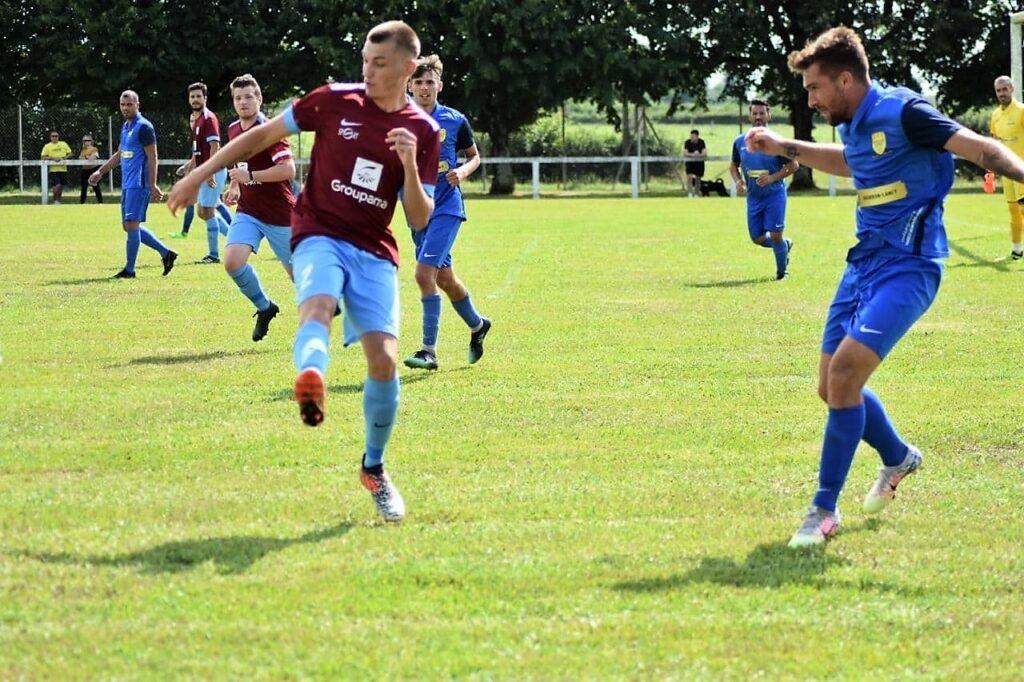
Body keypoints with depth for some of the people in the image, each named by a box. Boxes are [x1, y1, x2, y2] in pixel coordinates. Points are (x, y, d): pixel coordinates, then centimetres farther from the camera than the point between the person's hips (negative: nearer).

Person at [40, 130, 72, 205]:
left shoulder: (63, 144, 8)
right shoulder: (47, 146, 1)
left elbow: (70, 154, 11)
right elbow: (42, 157, -4)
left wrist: (64, 158, -9)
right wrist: (53, 158, -16)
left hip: (63, 169, 4)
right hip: (53, 169, -4)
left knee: (61, 186, 8)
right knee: (57, 185, -15)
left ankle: (58, 200, 24)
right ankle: (55, 200, 2)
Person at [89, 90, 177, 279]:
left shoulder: (144, 127, -11)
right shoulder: (125, 127, 17)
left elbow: (152, 157, -14)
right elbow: (119, 154, 28)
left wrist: (153, 186, -18)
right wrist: (100, 172, 25)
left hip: (139, 184, -10)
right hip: (127, 184, 10)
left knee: (131, 224, -9)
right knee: (129, 226, 10)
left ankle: (129, 270, -2)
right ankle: (166, 253, 16)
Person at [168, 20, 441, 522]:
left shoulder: (423, 132, 3)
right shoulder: (336, 101, 0)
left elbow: (420, 220, 2)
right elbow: (264, 134, 8)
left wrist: (410, 164, -16)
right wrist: (200, 174, 7)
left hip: (375, 252, 2)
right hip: (319, 235, -2)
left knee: (384, 359, -10)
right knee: (317, 306, -34)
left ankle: (374, 467, 13)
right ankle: (310, 378, -70)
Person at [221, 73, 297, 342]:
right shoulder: (233, 129, 8)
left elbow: (288, 169, -26)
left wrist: (251, 176, -25)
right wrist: (235, 185, 11)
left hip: (280, 214, -6)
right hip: (248, 211, 6)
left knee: (296, 271, 7)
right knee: (232, 261, -18)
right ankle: (264, 308, 5)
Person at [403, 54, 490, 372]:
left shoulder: (455, 120, -3)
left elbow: (475, 156, 10)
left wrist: (463, 171, -11)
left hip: (446, 207, -4)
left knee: (424, 272, -18)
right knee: (444, 277, 16)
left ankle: (429, 351, -13)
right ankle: (477, 325, 42)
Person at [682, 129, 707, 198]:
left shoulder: (701, 142, -5)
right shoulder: (687, 142, -9)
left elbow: (705, 152, -10)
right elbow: (684, 153, -15)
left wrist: (699, 155, -30)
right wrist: (692, 154, -30)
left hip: (699, 162, 2)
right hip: (690, 162, -2)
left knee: (698, 178, 7)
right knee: (689, 177, -18)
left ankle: (696, 194, 19)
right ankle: (690, 194, -19)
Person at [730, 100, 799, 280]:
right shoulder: (740, 142, 2)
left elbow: (793, 165, -7)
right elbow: (734, 165, 15)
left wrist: (772, 178, -19)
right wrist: (738, 181, -5)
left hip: (775, 194, -4)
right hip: (753, 196, 4)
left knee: (775, 236, -9)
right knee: (758, 238, 5)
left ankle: (782, 270, 14)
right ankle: (785, 245, 35)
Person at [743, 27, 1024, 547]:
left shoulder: (901, 112, -15)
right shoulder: (854, 126, 10)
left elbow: (979, 147, -22)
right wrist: (785, 148, 33)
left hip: (906, 267, -9)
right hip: (864, 263, 9)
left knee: (844, 373, -21)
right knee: (832, 386, 12)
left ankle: (825, 510, -9)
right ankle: (897, 459, 40)